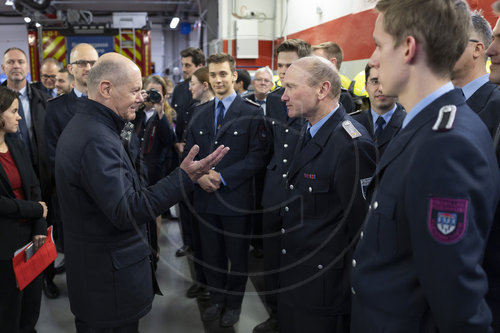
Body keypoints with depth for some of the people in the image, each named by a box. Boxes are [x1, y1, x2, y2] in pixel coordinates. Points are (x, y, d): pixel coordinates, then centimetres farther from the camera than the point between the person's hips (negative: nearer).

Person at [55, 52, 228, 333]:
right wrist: (185, 177, -34)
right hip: (110, 275, -10)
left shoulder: (83, 125, 7)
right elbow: (126, 212, -30)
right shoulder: (96, 140, -27)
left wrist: (124, 137, 5)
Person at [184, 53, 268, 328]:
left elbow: (257, 157, -12)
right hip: (205, 197, 4)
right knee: (211, 254, 16)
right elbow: (190, 153, 12)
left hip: (236, 198, -4)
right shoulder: (200, 114, 10)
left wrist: (222, 177, -18)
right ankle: (217, 299, 37)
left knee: (237, 256, 12)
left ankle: (233, 304, 33)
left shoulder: (252, 113, -7)